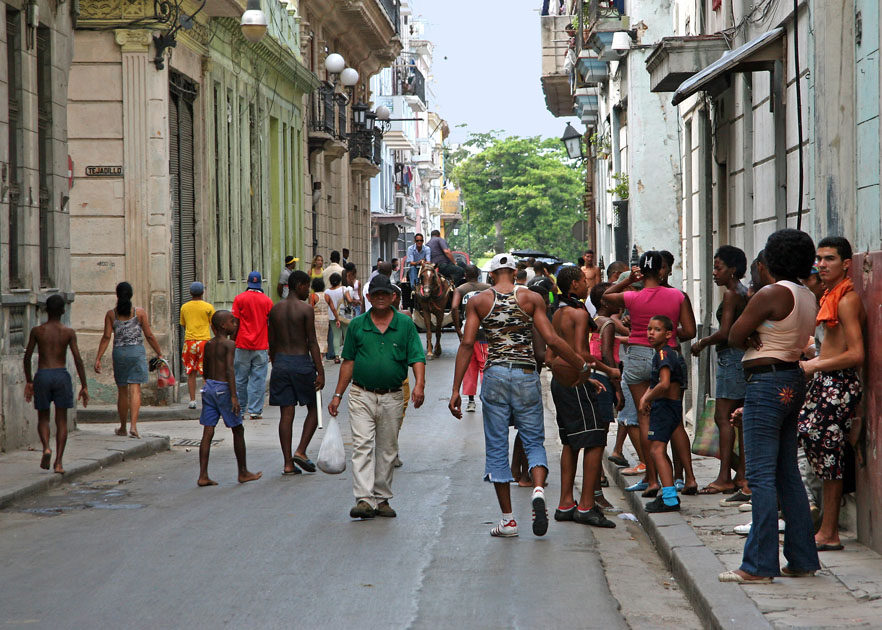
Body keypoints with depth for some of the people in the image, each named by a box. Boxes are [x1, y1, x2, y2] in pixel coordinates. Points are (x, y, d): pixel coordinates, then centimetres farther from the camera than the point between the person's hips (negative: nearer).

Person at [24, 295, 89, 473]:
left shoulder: (37, 331, 0)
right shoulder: (69, 332, -2)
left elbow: (27, 357, 3)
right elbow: (78, 359, -6)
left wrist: (28, 382, 15)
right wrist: (84, 386, -1)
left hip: (42, 376, 0)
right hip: (62, 375, 0)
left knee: (43, 417, 14)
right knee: (61, 420, 7)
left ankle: (46, 447, -13)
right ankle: (58, 462, 1)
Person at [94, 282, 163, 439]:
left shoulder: (111, 314, 1)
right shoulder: (140, 312, -1)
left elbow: (106, 337, -4)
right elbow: (149, 335, -1)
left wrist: (98, 358, -1)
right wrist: (159, 353, 8)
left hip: (119, 352, 1)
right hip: (137, 351, -1)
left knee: (122, 391, 12)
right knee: (135, 389, -4)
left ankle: (123, 428, 21)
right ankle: (133, 426, -18)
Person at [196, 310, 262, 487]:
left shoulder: (208, 345, 11)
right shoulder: (229, 344, -11)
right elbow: (230, 370, -19)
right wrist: (234, 396, -20)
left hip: (209, 386, 7)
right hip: (223, 388, -7)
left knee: (208, 433, 4)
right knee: (238, 430, 8)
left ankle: (203, 476, -1)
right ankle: (243, 472, 17)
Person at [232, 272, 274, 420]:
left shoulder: (239, 299, -2)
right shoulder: (267, 301, 0)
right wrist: (271, 344, 18)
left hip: (243, 345, 0)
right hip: (261, 345, 0)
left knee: (240, 379, 8)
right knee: (258, 379, 2)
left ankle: (240, 409, 13)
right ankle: (255, 411, 0)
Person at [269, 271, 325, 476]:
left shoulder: (275, 309, 7)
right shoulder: (306, 309, -9)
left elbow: (272, 343, 11)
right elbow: (312, 342, -11)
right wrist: (320, 372, -9)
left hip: (281, 361, 5)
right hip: (301, 361, -5)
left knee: (286, 413, 4)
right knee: (313, 408, 12)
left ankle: (288, 463, 2)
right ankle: (301, 451, -3)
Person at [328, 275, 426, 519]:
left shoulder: (405, 324, 3)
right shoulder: (357, 325, 5)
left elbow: (417, 358, -2)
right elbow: (348, 361, 10)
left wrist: (419, 384, -20)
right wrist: (338, 395, 9)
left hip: (392, 398, 1)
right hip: (362, 396, -1)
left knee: (387, 450, 8)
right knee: (362, 446, -12)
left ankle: (382, 499, 18)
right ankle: (364, 500, -17)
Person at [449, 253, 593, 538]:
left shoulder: (478, 301, 4)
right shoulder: (531, 298, 2)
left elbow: (467, 344, -3)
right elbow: (552, 340, -6)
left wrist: (456, 390, -3)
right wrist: (583, 366, 5)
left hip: (494, 374, 0)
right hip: (526, 375, 0)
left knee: (497, 447, 7)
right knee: (534, 441, 10)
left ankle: (508, 519, 8)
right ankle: (538, 489, -20)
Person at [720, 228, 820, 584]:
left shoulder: (772, 294, -15)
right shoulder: (808, 298, 11)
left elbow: (734, 336, -9)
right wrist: (764, 340, 2)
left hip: (766, 384, -9)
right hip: (794, 381, 9)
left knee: (761, 475, -7)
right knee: (788, 474, 14)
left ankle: (759, 566, -7)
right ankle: (802, 559, 17)